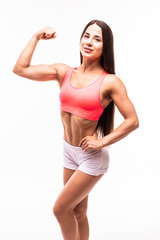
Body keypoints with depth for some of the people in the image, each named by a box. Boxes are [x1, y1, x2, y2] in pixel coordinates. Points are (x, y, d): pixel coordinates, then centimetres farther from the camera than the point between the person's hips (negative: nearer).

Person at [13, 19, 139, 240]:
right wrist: (36, 37, -1)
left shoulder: (110, 82, -14)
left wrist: (102, 142, -16)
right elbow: (20, 69, -4)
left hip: (92, 156, -5)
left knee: (60, 209, 1)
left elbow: (133, 121, -14)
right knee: (78, 212, 19)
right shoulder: (63, 72, 0)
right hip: (69, 151, 5)